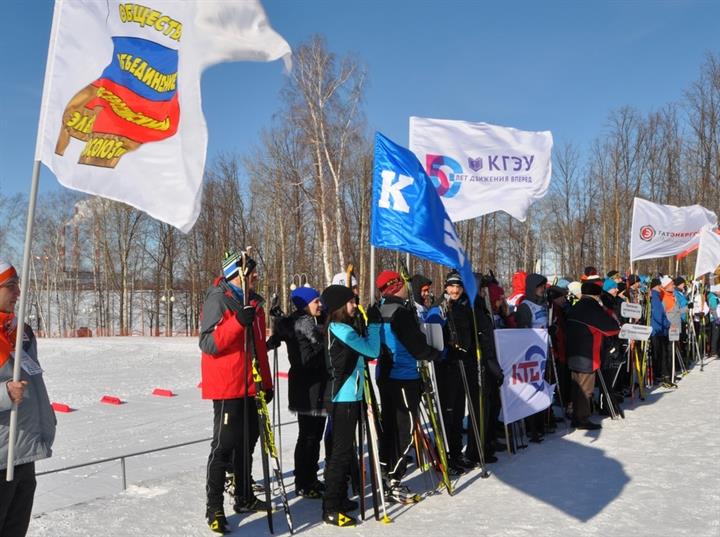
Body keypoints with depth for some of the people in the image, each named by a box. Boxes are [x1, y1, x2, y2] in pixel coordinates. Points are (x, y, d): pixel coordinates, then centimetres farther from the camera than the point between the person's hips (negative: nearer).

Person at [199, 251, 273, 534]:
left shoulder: (253, 302, 14)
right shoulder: (217, 299, -11)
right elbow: (208, 344, -19)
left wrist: (266, 382, 17)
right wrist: (238, 322, -29)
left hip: (250, 386, 8)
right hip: (227, 386, -8)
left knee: (247, 441, 14)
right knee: (224, 445, -5)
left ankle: (245, 497, 27)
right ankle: (214, 508, 5)